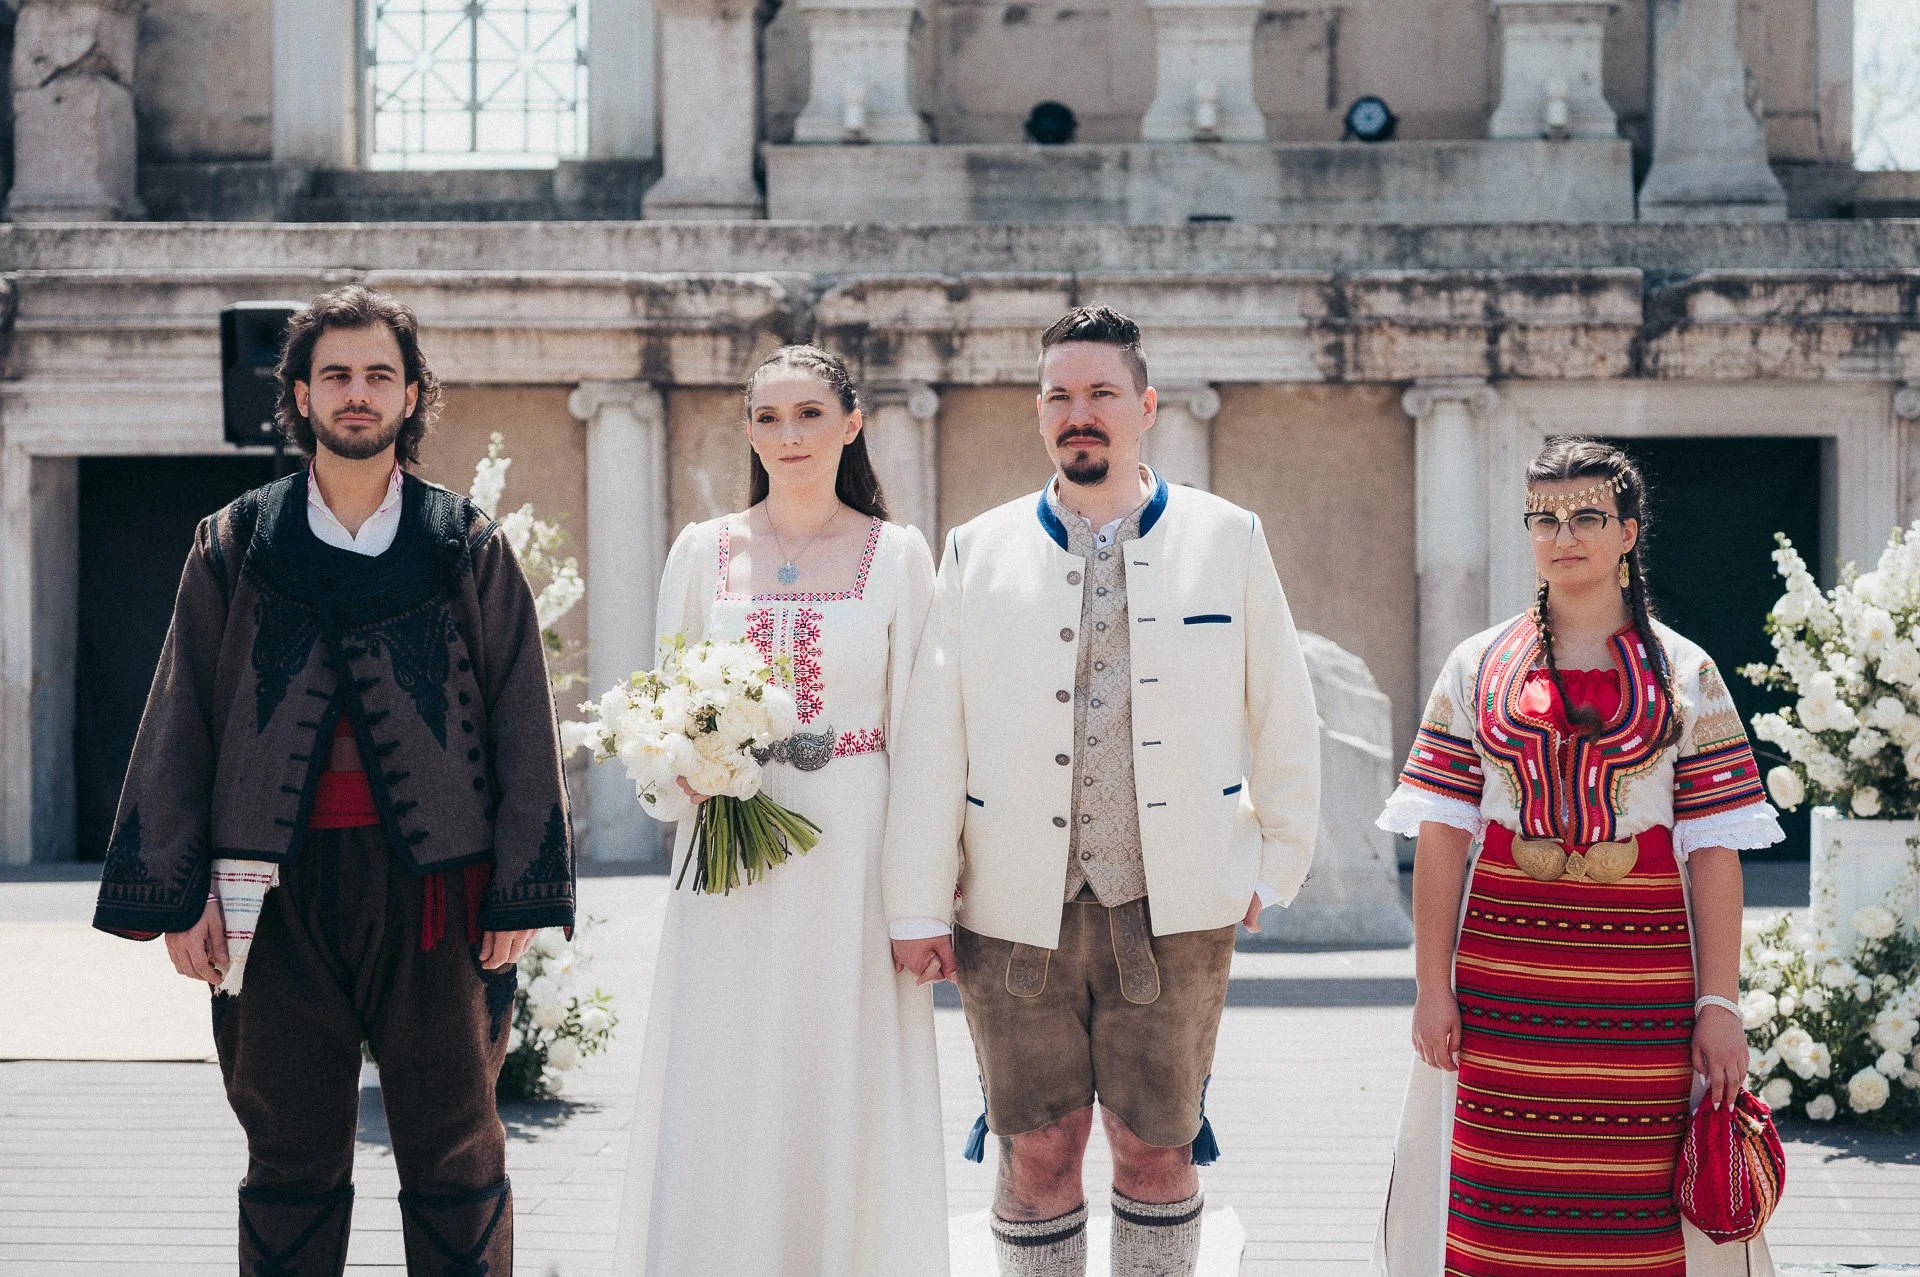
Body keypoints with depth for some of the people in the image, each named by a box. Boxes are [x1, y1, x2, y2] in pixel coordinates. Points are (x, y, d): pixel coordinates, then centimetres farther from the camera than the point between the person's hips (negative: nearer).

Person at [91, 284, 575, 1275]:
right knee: (290, 1162, 7)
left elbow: (522, 722, 4)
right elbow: (180, 720, 7)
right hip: (276, 886, 1)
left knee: (455, 1161, 3)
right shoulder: (235, 547, 8)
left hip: (433, 884, -1)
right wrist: (175, 893, -1)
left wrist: (520, 892, -3)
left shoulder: (468, 550, 6)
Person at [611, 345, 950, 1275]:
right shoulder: (703, 552, 7)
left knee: (846, 1094, 2)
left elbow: (917, 727, 2)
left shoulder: (896, 556, 3)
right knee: (721, 1101, 1)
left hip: (854, 851, -1)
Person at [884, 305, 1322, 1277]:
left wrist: (1277, 868, 10)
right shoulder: (980, 552, 6)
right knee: (1038, 1151, 5)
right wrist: (918, 908, 0)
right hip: (1015, 913, 1)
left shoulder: (1227, 540, 5)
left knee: (1157, 1149, 5)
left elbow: (1284, 719, 10)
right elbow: (931, 740, 3)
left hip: (1173, 908, 0)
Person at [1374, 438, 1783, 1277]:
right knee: (1499, 1201, 1)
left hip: (1643, 971, -1)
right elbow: (1440, 834, 3)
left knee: (1641, 1206, -1)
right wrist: (1432, 986, -4)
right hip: (1503, 971, 1)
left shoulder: (1683, 674, 6)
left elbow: (1715, 847, 1)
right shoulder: (1479, 667, 8)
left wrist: (1720, 1004, -5)